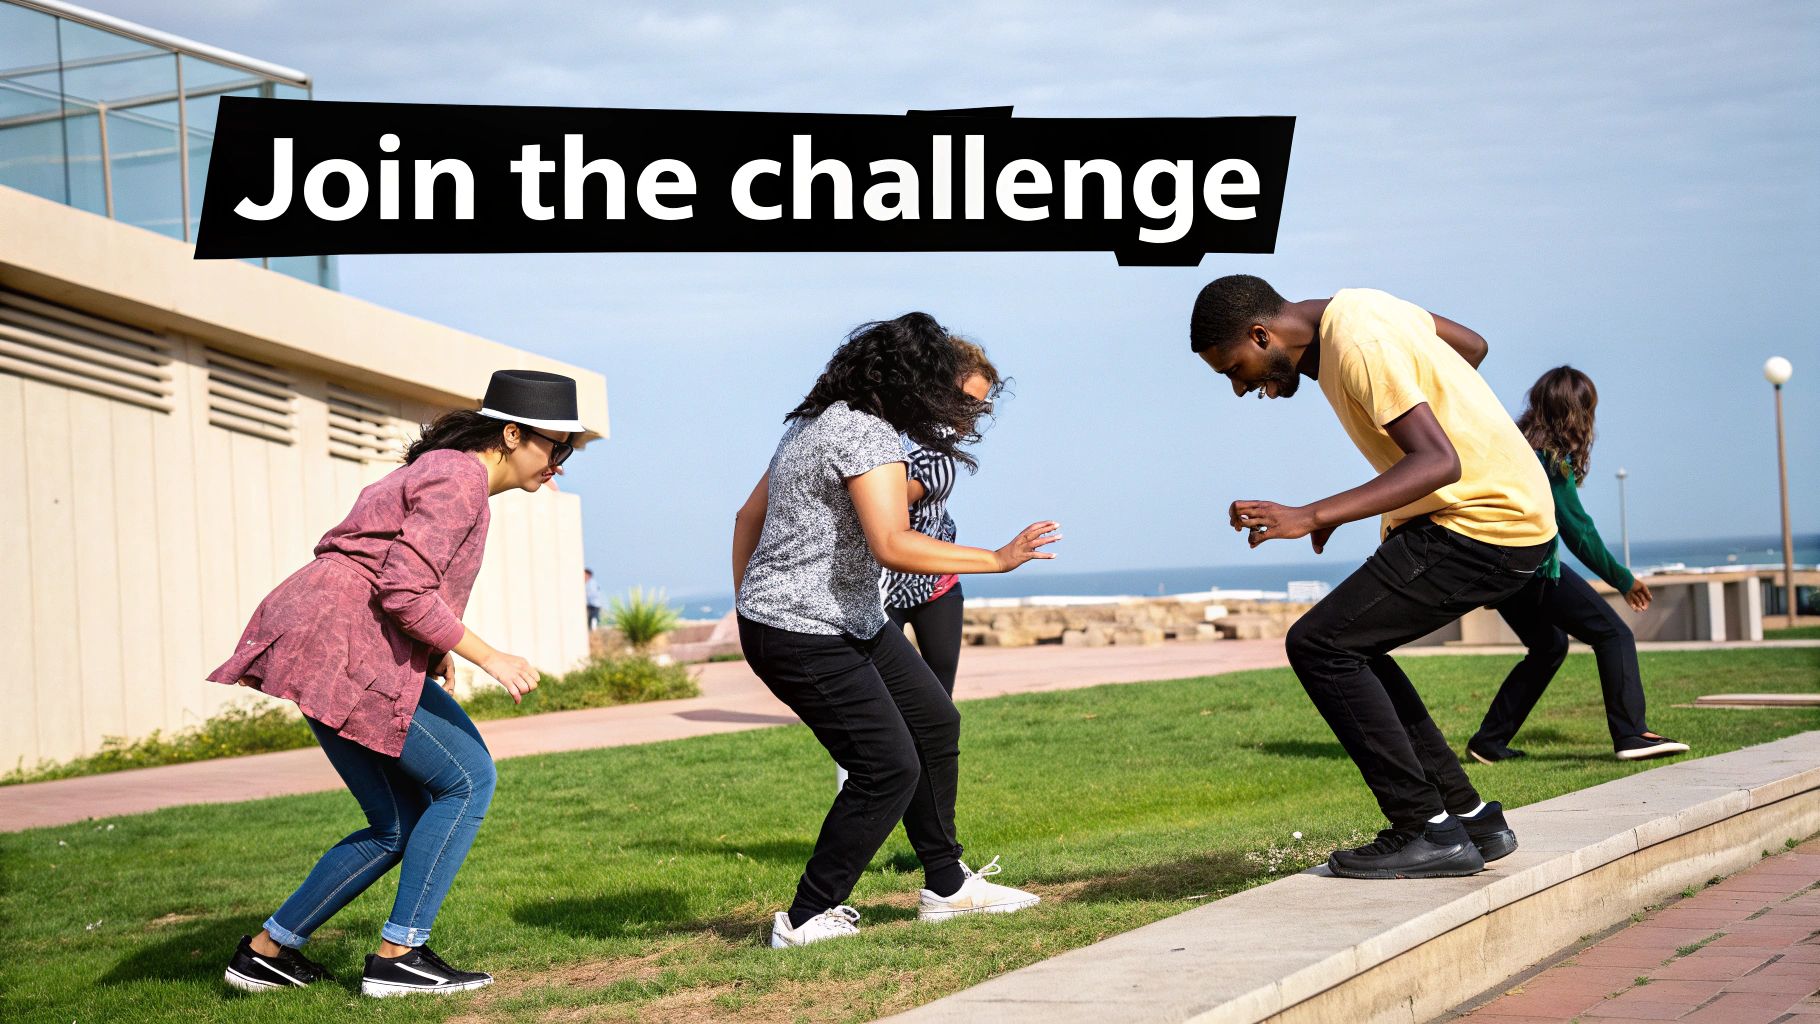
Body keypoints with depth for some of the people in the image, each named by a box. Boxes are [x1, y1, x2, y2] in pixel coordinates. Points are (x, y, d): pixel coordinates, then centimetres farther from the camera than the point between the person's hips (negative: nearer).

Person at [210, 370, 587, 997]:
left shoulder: (442, 472, 21)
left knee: (401, 827, 11)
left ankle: (267, 950, 16)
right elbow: (405, 591, -20)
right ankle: (397, 955, -6)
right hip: (344, 647, -10)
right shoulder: (460, 480, -11)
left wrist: (437, 653, 15)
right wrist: (488, 657, -16)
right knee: (467, 779, -7)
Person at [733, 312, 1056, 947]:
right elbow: (893, 546, -31)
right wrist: (998, 559, -25)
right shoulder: (867, 431, -20)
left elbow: (749, 517, 17)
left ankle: (946, 885, 25)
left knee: (934, 723, 15)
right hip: (806, 637, -11)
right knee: (889, 767, -9)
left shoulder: (817, 421, 12)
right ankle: (807, 919, -1)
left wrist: (746, 611, 21)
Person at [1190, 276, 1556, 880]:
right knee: (1350, 650, 16)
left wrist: (1313, 517, -34)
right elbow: (1472, 345, 23)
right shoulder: (1354, 308, 9)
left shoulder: (1357, 346, -20)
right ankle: (1470, 818, 16)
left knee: (1319, 646, -13)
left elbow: (1439, 462, -29)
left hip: (1485, 526, -11)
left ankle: (1430, 832, -10)